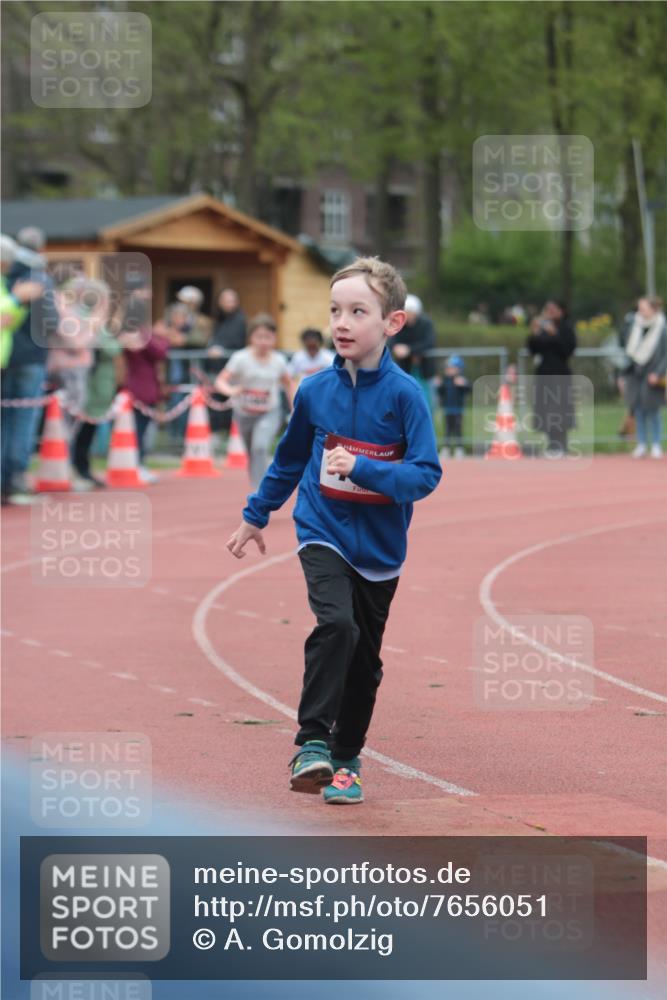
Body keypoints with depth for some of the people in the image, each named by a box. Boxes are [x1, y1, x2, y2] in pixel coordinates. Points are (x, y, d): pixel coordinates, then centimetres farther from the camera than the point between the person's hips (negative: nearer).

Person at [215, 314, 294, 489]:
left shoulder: (278, 360, -7)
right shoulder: (241, 358, -13)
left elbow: (288, 383, 12)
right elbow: (220, 381, -18)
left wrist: (293, 409, 15)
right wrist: (230, 390, -40)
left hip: (270, 412, -1)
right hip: (244, 413, 1)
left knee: (260, 447, -25)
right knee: (253, 454, 13)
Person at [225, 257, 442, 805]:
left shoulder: (404, 394, -13)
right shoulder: (315, 390, -4)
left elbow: (425, 474, -17)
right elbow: (290, 459, 13)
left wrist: (362, 468, -30)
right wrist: (256, 516, 23)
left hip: (379, 548, 0)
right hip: (324, 533, 0)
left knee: (364, 662, 10)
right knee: (336, 623, -25)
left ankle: (346, 760, 26)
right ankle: (312, 742, -19)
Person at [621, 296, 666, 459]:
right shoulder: (636, 327, 9)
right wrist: (624, 376, 12)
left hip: (651, 377, -5)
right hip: (635, 375, 5)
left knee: (652, 411, -2)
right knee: (638, 412, 5)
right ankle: (641, 444, 12)